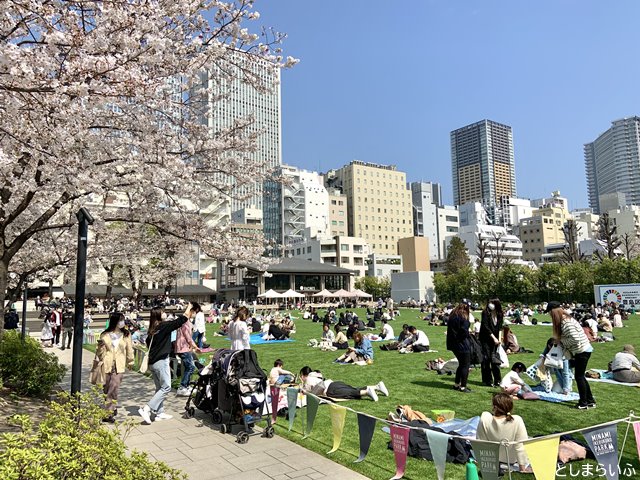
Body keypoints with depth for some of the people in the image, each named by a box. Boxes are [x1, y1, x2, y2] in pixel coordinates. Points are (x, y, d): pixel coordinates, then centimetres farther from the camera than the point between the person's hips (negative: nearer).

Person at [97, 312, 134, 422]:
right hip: (107, 365, 1)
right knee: (106, 389, 10)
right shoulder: (105, 335, 3)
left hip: (119, 366, -1)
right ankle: (113, 408, 30)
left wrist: (130, 362, 19)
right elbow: (100, 353, 10)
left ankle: (108, 414, -2)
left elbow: (129, 349, 14)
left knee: (114, 389, -9)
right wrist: (100, 346, -8)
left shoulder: (126, 335, 4)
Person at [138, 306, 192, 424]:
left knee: (160, 388, 15)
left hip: (152, 362, 8)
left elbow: (148, 343, 17)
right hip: (161, 361, -8)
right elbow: (182, 319, -10)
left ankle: (159, 413, 19)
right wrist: (189, 308, 3)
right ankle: (146, 409, -9)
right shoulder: (164, 326, -12)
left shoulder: (152, 330, 9)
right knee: (166, 387, -3)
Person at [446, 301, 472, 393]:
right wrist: (468, 336, -3)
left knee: (461, 364, 20)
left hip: (453, 344, 8)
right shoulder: (463, 317, -16)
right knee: (466, 365, 2)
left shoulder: (452, 316, 8)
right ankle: (463, 386, 5)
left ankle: (457, 384, 26)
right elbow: (464, 331, -22)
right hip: (462, 344, -8)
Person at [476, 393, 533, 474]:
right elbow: (521, 446, -23)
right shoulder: (517, 421, -32)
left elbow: (480, 440, -14)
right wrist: (523, 466, -8)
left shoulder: (484, 418, -29)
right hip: (510, 458, -2)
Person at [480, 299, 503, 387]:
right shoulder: (486, 313, -12)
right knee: (486, 359, 0)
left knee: (494, 359, 3)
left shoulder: (500, 314, 2)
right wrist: (494, 338, -15)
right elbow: (486, 327, -14)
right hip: (485, 339, -4)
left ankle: (497, 380, 13)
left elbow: (500, 327, 5)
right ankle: (488, 381, 10)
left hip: (494, 340, 4)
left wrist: (499, 338, -6)